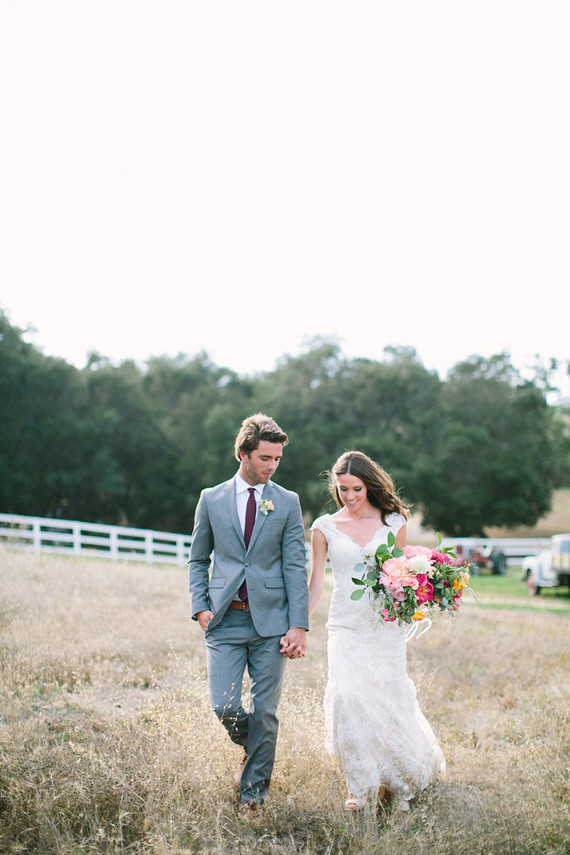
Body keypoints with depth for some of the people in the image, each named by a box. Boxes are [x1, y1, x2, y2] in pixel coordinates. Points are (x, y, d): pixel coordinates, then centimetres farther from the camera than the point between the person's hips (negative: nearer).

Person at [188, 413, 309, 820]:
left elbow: (296, 567, 0)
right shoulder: (212, 499, 7)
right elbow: (198, 560, 14)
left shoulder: (287, 503, 3)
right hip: (225, 620, 1)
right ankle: (253, 748, 28)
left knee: (264, 712, 1)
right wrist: (201, 607, 0)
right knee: (225, 707, -6)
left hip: (270, 621, -1)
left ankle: (254, 793, 16)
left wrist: (299, 625, -8)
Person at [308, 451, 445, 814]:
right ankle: (361, 786, 0)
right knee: (347, 696, -18)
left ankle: (399, 783, 28)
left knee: (389, 702, 1)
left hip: (385, 625, 0)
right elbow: (315, 584, 7)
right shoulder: (324, 528, 5)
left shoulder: (393, 522, 5)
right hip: (346, 626, 0)